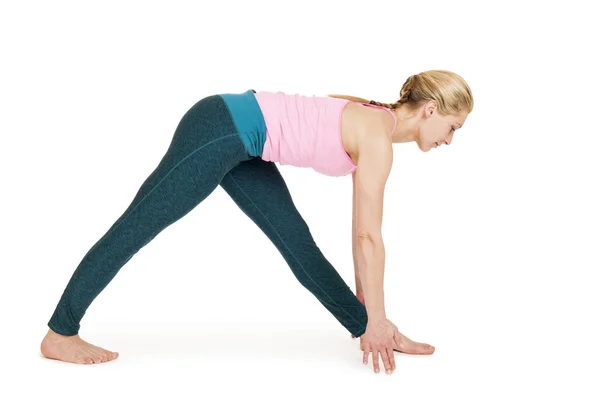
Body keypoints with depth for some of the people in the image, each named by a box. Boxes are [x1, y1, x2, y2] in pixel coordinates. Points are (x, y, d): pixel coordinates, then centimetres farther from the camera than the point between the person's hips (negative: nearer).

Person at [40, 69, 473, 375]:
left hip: (238, 140, 9)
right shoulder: (377, 138, -15)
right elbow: (369, 236, -16)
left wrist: (367, 307, 19)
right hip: (219, 129, -9)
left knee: (297, 241, 10)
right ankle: (59, 334, 10)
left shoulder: (373, 124, 10)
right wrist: (375, 319, -8)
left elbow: (363, 229, 15)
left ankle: (372, 333, 17)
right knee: (137, 227, -1)